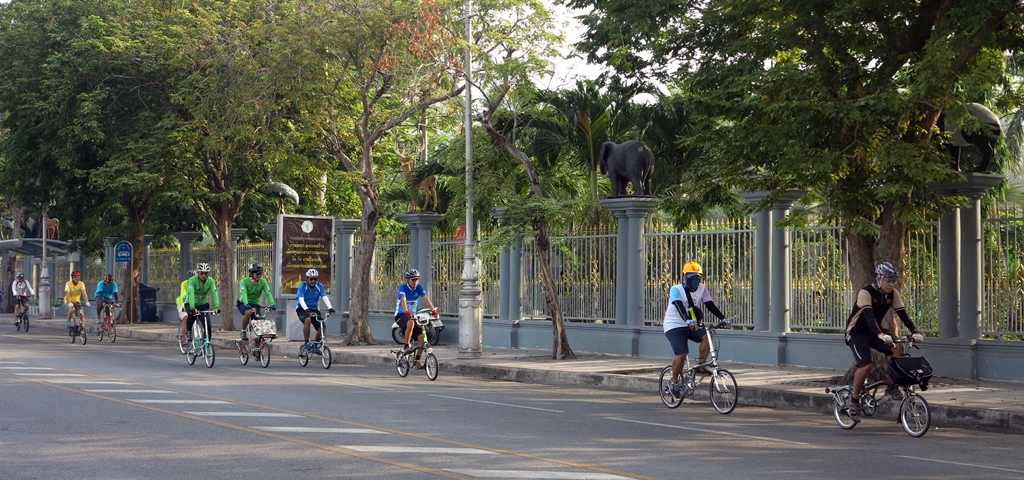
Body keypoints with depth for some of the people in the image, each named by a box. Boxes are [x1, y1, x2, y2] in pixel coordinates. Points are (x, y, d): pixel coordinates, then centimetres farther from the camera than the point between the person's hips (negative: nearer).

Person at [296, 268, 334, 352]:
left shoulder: (320, 287, -5)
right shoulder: (303, 286, -14)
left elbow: (325, 297, -16)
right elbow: (301, 300, -25)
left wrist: (330, 308, -33)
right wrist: (307, 310, -41)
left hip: (314, 309, 4)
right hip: (302, 309, -4)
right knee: (308, 320, -36)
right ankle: (306, 343, -27)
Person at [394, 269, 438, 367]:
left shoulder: (419, 287, -4)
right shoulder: (403, 288, -17)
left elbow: (426, 299, -16)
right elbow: (403, 300, -33)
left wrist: (433, 310, -31)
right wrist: (406, 312, -52)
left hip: (412, 315, 5)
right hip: (401, 315, -5)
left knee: (422, 336, -11)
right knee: (410, 323, -39)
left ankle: (417, 360, 3)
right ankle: (407, 346, -22)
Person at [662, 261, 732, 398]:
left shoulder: (702, 289, -2)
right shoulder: (676, 290, -17)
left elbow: (710, 306, -6)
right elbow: (679, 307, -33)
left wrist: (724, 319, -20)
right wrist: (688, 321, -50)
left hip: (690, 326, 5)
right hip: (674, 326, -5)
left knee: (707, 336, -22)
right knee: (682, 354, -19)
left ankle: (700, 365, -8)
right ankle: (674, 382, 0)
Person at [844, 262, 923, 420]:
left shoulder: (893, 294, -4)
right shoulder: (866, 293, -24)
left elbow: (903, 314, -10)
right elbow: (869, 316, -37)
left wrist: (915, 332, -26)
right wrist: (881, 335, -51)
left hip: (874, 330, 6)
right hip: (857, 332, -6)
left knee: (898, 350, -19)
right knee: (865, 365, -23)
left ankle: (892, 387, -3)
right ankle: (853, 401, -5)